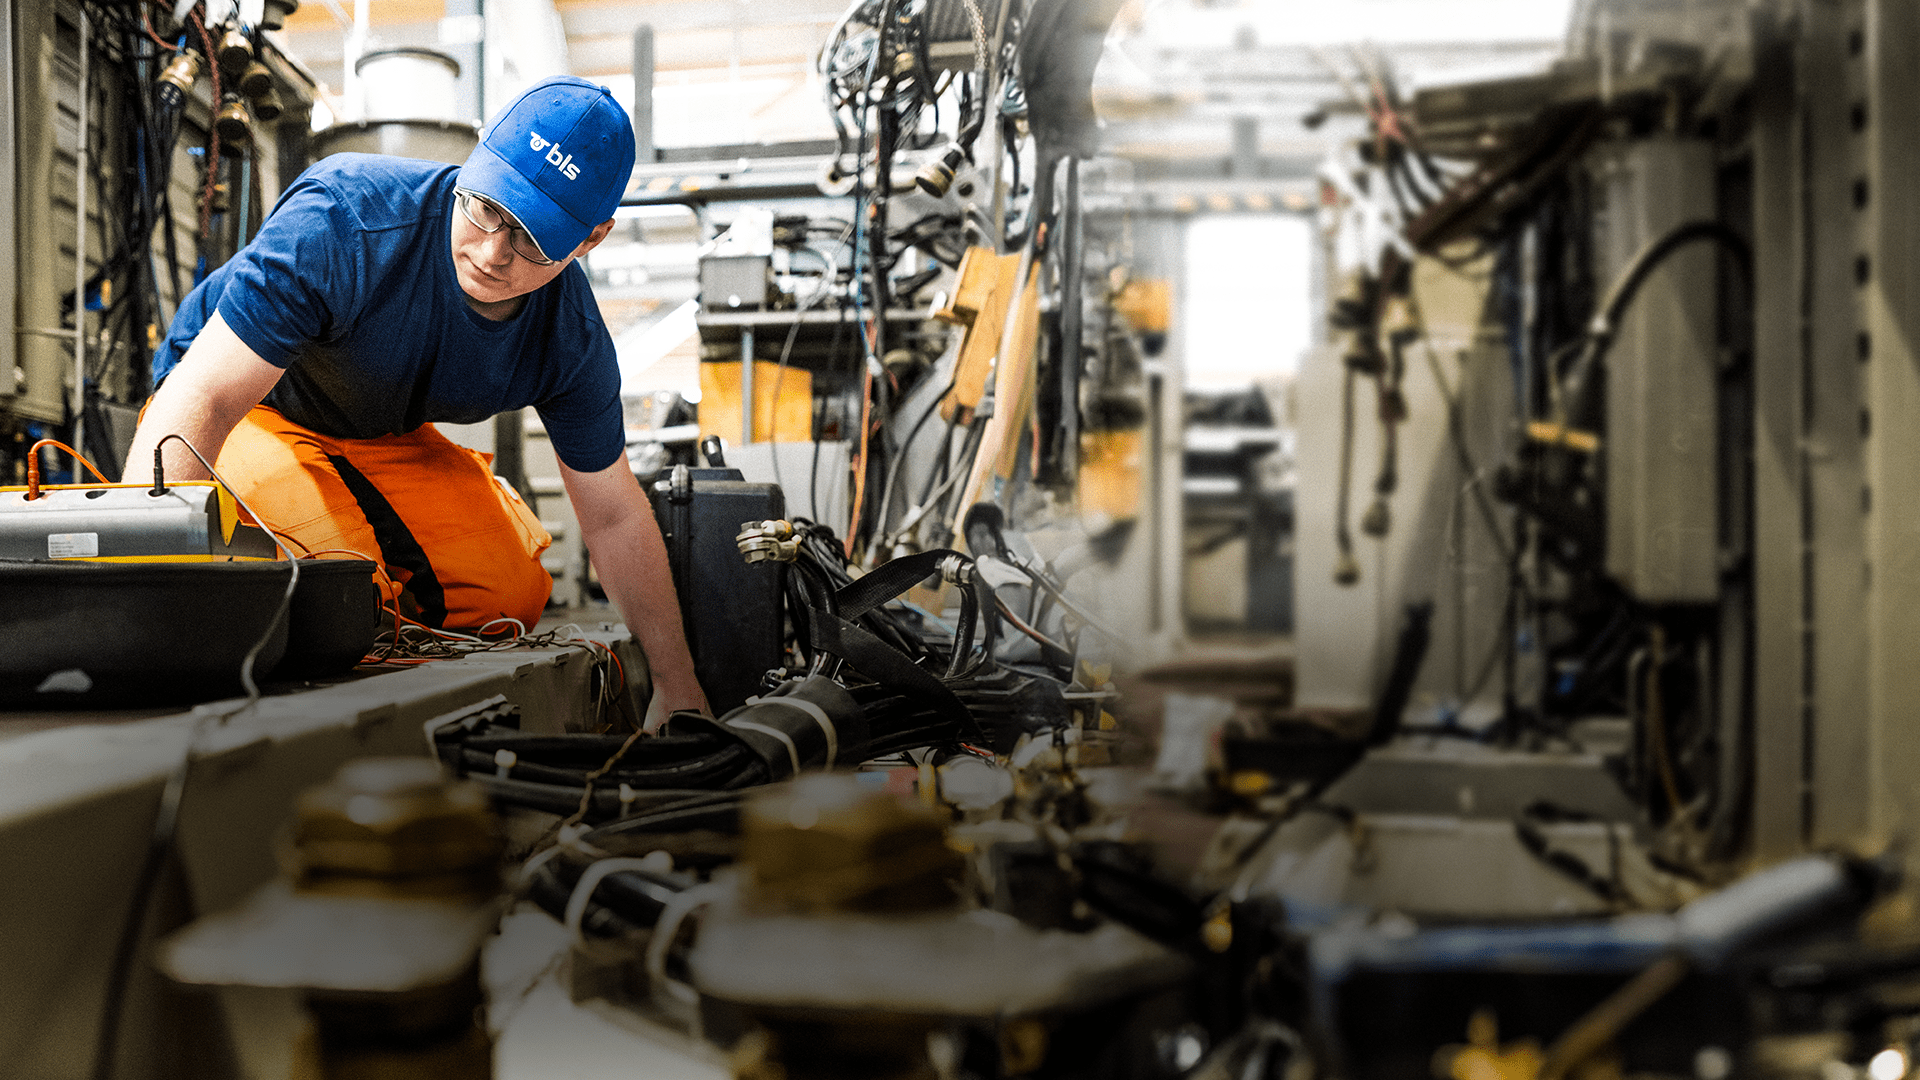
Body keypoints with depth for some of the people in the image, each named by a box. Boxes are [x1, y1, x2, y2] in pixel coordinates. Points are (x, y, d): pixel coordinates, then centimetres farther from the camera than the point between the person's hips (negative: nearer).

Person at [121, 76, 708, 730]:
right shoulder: (341, 218, -37)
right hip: (250, 414, -5)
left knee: (512, 591, -9)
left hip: (383, 438, 5)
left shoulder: (572, 337, -20)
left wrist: (677, 686, -2)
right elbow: (199, 400, -42)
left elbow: (614, 515, -7)